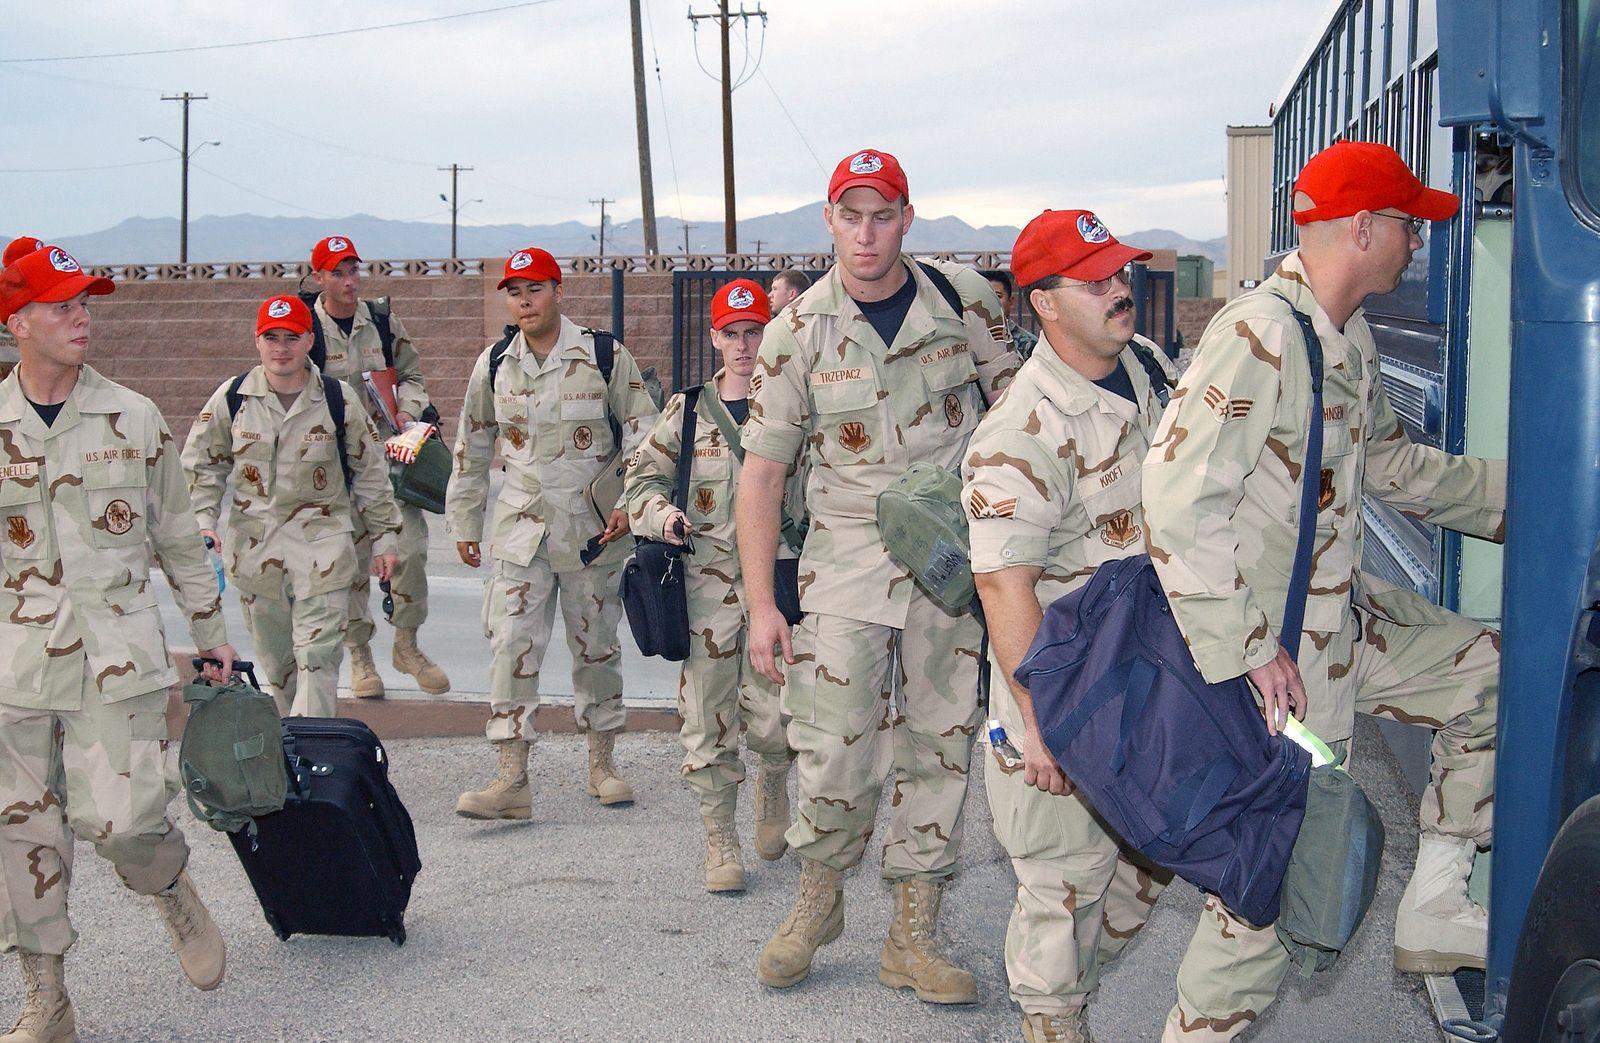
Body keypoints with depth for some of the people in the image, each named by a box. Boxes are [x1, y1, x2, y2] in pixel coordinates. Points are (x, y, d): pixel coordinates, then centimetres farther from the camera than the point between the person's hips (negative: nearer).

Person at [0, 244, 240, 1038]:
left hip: (116, 652, -1)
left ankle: (175, 892, 25)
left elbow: (177, 536, 11)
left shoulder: (132, 418, 3)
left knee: (118, 817, -10)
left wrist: (210, 630, 14)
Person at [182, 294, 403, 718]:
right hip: (254, 546, 3)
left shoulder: (338, 399, -1)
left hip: (321, 543, -2)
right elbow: (201, 464, 12)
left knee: (317, 655, -12)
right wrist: (203, 522, -2)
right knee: (274, 661, 10)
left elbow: (370, 472, 8)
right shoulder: (232, 397, 2)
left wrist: (384, 539, 9)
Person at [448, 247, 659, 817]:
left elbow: (642, 437, 2)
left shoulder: (606, 357, -4)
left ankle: (601, 764, 23)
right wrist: (464, 522, 16)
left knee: (596, 646, 9)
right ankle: (512, 780, -6)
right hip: (520, 528, 2)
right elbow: (471, 449, 15)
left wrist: (630, 505, -10)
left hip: (593, 528, -1)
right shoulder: (494, 364, 4)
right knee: (512, 646, -7)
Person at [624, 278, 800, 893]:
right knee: (708, 712, 1)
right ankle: (720, 838, 14)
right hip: (706, 580, 1)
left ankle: (773, 795, 31)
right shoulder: (687, 411, 8)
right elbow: (644, 477, 13)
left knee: (772, 714, -2)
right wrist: (663, 516, -7)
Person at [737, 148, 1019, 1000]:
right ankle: (817, 899, 22)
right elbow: (761, 471, -2)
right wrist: (760, 604, -7)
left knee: (938, 746, 5)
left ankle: (912, 938, 17)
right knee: (834, 753, -6)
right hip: (848, 555, -2)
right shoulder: (799, 331, -4)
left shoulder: (961, 306, 0)